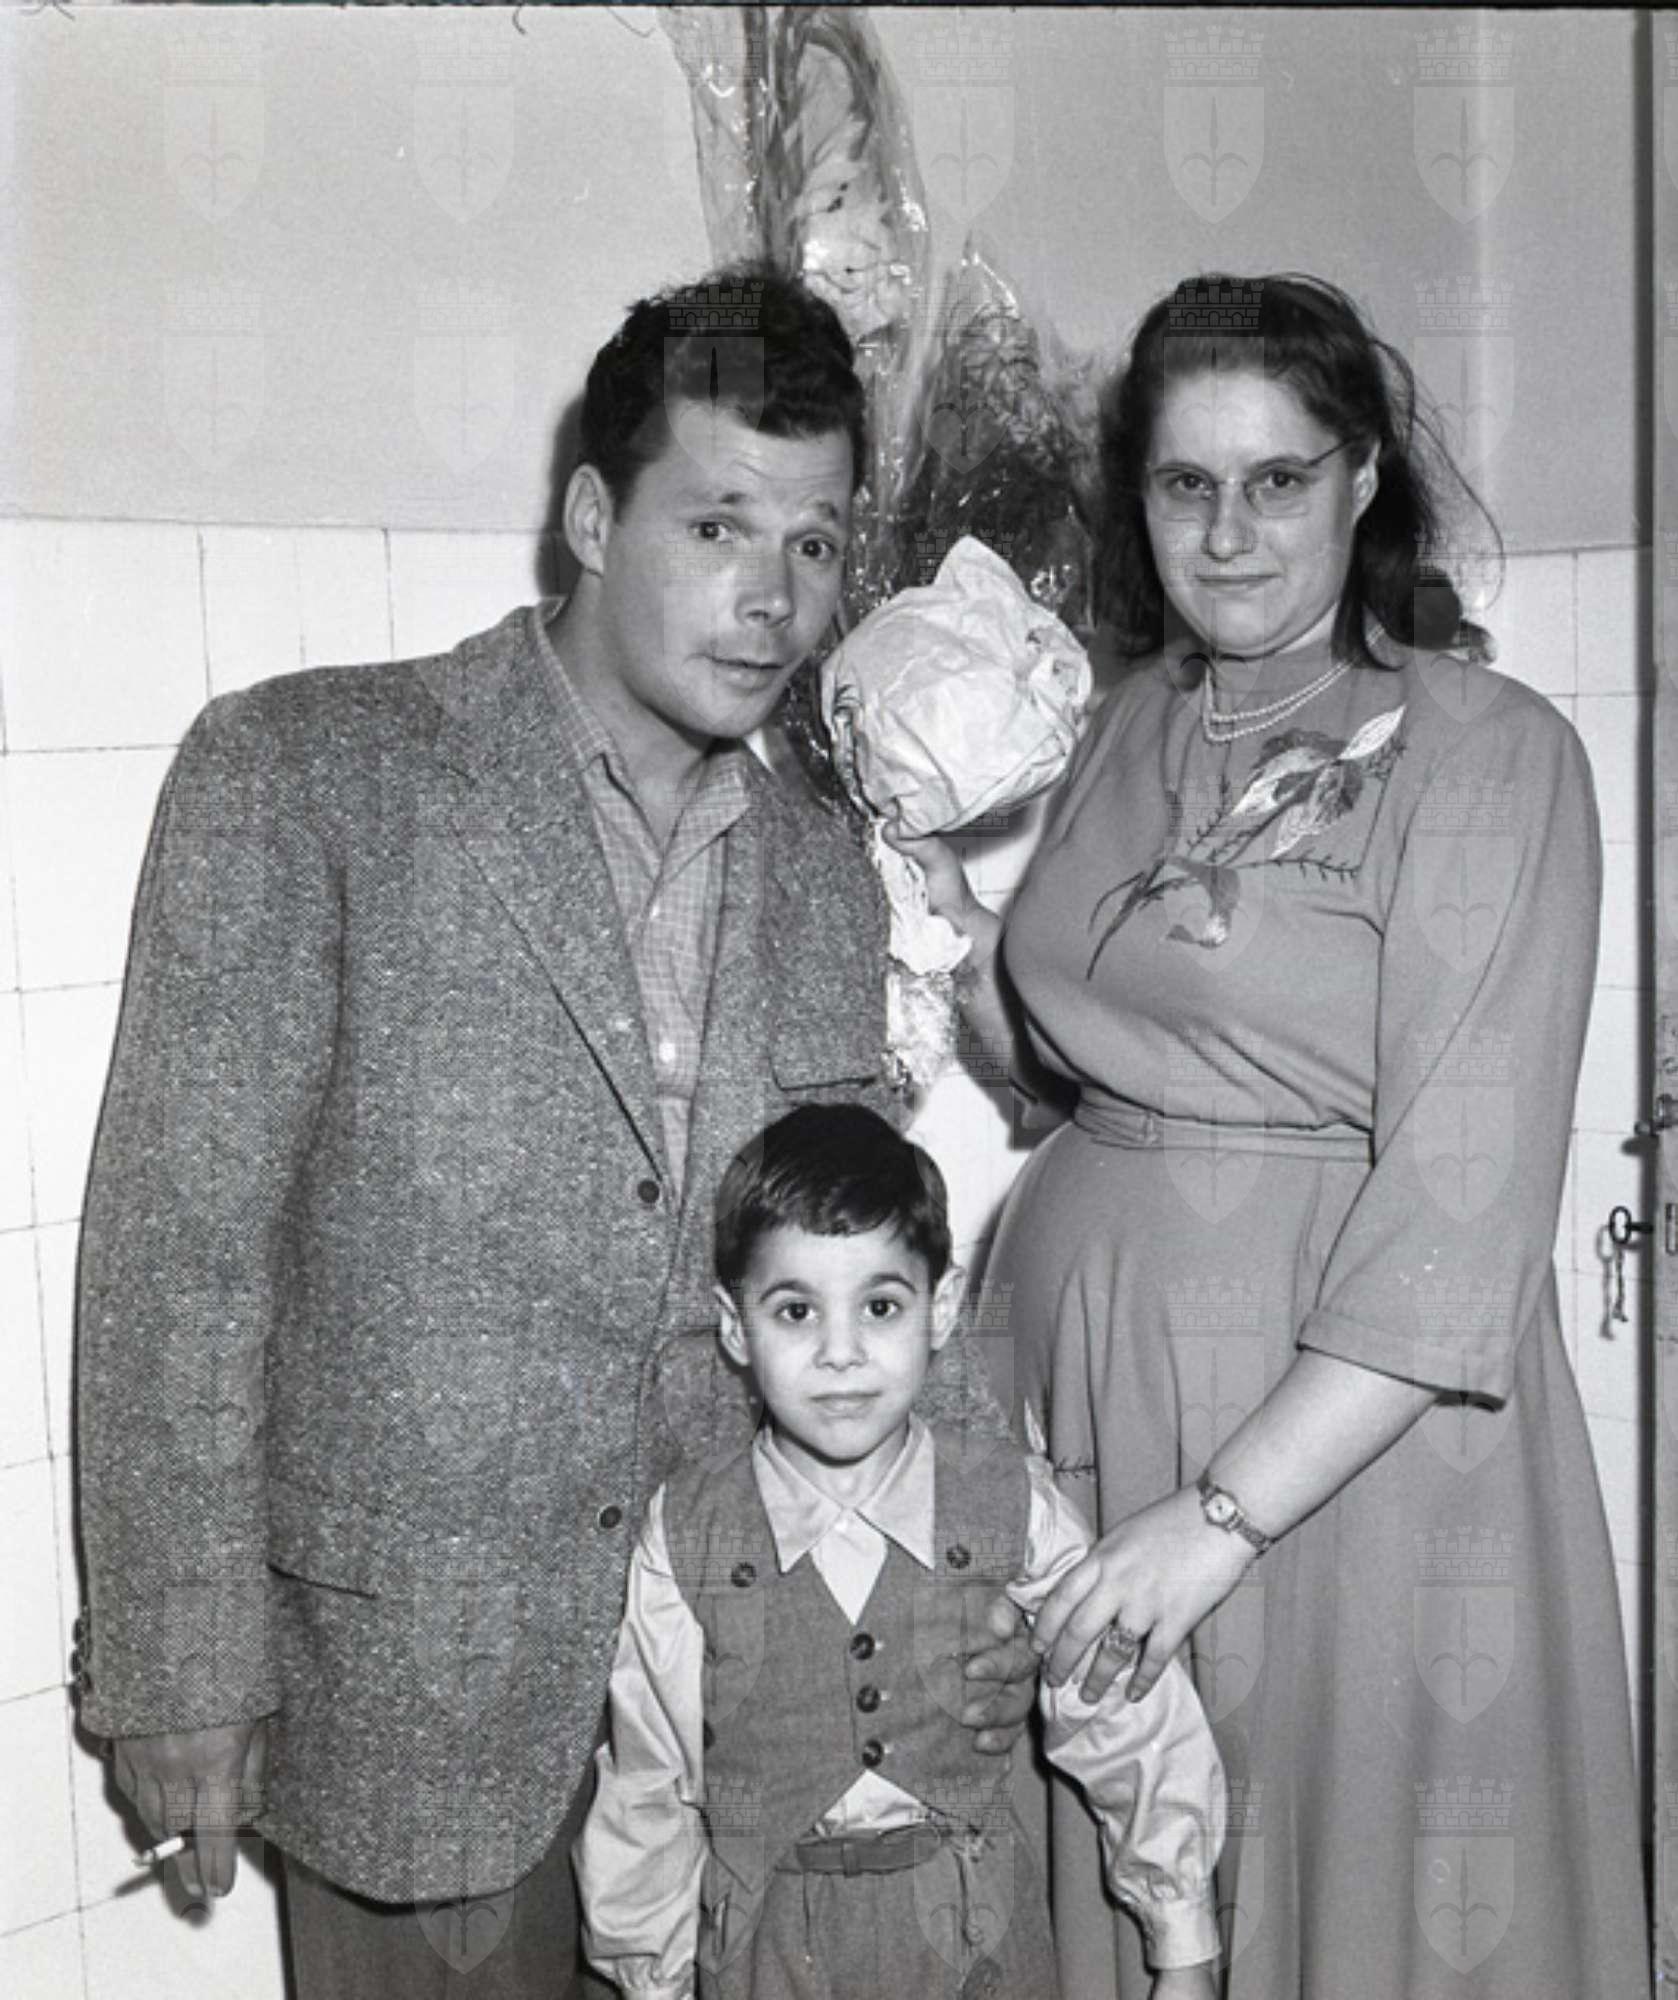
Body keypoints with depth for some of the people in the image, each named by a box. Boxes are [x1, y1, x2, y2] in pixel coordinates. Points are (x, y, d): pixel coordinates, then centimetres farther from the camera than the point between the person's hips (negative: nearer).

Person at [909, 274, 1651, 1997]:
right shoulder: (1128, 726, 7)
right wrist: (944, 915, -1)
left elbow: (1463, 1208, -18)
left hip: (1347, 1416, -5)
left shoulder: (1485, 752, -12)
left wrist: (1226, 1509, -21)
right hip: (1083, 1363, 5)